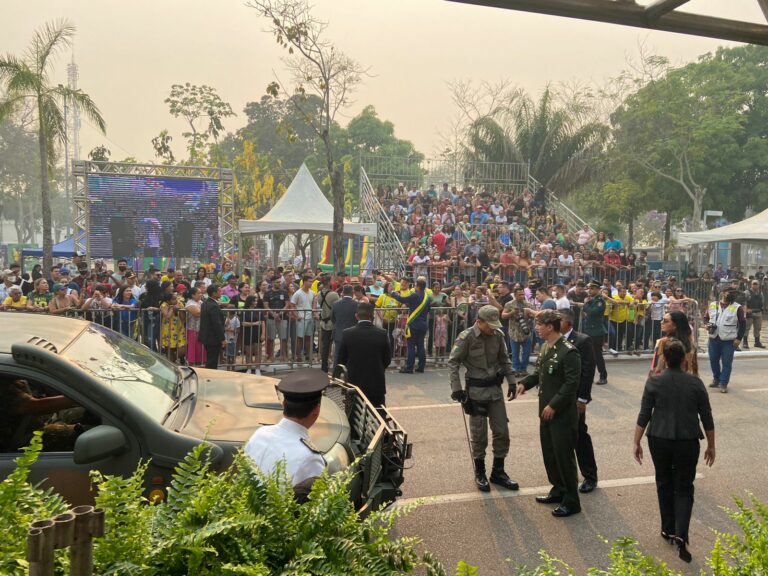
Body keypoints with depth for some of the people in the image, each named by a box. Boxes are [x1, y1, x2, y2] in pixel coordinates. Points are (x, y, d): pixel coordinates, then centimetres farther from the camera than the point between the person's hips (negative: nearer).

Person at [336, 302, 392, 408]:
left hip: (354, 383, 0)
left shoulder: (347, 334, -9)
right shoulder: (382, 334, -9)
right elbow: (387, 359, 1)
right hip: (377, 384, 0)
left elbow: (341, 360, 0)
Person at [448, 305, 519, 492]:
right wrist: (456, 388, -16)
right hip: (476, 391, -5)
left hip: (495, 389, 5)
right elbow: (453, 362, -11)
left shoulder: (498, 335, -2)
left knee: (502, 431, 9)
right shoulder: (466, 337, -16)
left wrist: (511, 381, 5)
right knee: (479, 434, 5)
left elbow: (504, 359, 11)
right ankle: (480, 473, 22)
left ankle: (498, 472, 24)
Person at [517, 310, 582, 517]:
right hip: (546, 410, 9)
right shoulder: (546, 347, 8)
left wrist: (554, 405, -21)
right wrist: (525, 383, 0)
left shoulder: (568, 351, -20)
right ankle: (558, 490, 33)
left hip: (562, 413, -9)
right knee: (549, 453, 17)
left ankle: (571, 502, 12)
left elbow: (572, 383, -22)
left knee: (563, 456, 0)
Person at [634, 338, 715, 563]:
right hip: (688, 442, 0)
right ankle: (681, 536, -8)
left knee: (664, 484, 18)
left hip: (660, 441, 0)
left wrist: (637, 443, 2)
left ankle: (668, 530, 27)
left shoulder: (654, 382, -7)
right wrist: (711, 446, 13)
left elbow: (644, 416, -6)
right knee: (684, 488, 8)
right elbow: (707, 418, 1)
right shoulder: (695, 383, -4)